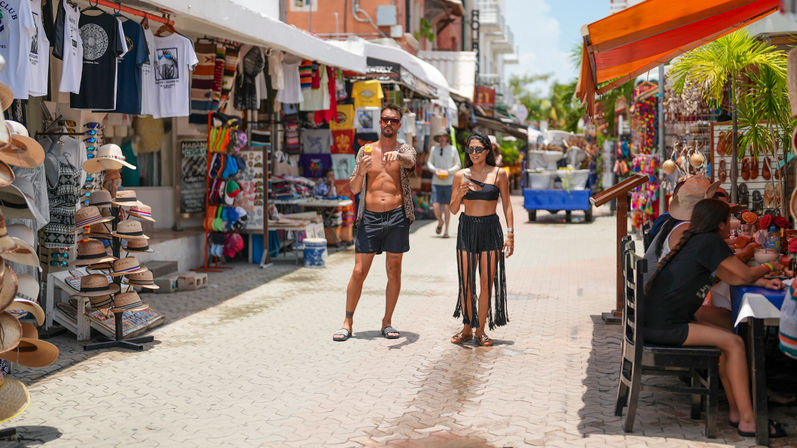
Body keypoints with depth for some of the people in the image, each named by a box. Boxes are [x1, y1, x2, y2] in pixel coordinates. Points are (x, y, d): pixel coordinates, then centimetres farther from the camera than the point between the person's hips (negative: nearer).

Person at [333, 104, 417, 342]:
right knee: (359, 271, -2)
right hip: (369, 217, 0)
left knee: (394, 271, 5)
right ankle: (348, 323, 8)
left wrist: (397, 155, -40)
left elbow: (410, 162, -18)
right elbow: (354, 188, 7)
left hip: (397, 216, 0)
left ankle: (387, 322, 16)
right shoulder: (365, 150, 11)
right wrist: (361, 172, -14)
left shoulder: (405, 149, 8)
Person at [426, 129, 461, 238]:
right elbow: (429, 163, 12)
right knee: (436, 206, -9)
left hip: (449, 182, -1)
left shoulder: (453, 149, 3)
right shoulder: (434, 149, 8)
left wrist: (449, 171, -12)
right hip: (436, 182, 1)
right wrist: (435, 170, -9)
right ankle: (440, 222, 21)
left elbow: (458, 165, 5)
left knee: (446, 207, -1)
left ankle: (446, 230, 11)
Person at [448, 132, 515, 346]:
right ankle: (467, 329, 16)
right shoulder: (460, 175, 4)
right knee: (466, 283, 2)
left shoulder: (499, 174, 1)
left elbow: (506, 205, 5)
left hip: (491, 229, -1)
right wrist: (460, 194, -15)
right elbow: (453, 209, 5)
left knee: (487, 282, -1)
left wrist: (510, 234, -2)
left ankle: (480, 330, 9)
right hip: (467, 229, 1)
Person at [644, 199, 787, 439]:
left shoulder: (697, 241, 18)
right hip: (662, 327, -10)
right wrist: (768, 267, 14)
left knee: (726, 339, 15)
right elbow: (746, 275, -5)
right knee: (734, 343, -8)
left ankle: (736, 412, 17)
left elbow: (733, 278, 24)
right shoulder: (710, 242, -11)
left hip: (656, 322, 10)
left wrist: (763, 282, 11)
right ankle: (747, 422, -4)